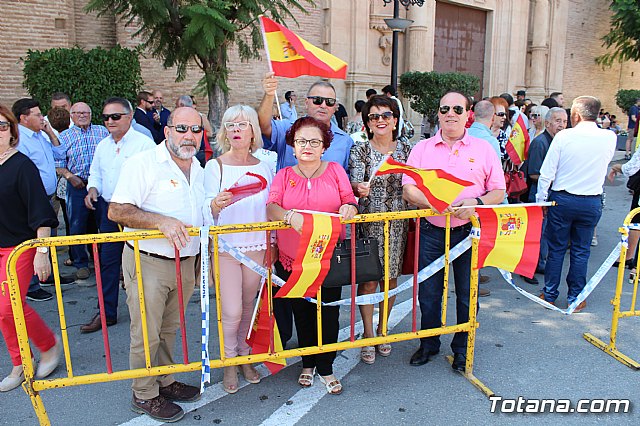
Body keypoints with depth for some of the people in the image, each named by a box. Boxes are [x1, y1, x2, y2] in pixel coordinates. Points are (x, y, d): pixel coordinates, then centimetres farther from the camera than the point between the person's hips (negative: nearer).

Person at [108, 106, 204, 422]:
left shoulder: (199, 170, 11)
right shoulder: (143, 163, -12)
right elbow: (117, 211, -19)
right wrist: (161, 221, -29)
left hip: (186, 263, 6)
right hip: (147, 263, -6)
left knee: (169, 329, 19)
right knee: (146, 334, 5)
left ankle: (165, 382, 36)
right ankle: (144, 396, 23)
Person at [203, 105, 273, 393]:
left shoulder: (263, 166, 3)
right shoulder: (215, 166, -6)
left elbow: (270, 209, 9)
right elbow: (207, 213, -11)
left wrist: (271, 245, 9)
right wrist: (216, 205, -33)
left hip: (257, 247, 3)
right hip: (226, 247, -3)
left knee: (248, 307, 13)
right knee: (232, 312, -3)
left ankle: (244, 357, 33)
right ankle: (229, 364, 21)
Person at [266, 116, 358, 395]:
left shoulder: (335, 170, 5)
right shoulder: (284, 176, 6)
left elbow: (350, 203, 2)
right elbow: (271, 207, -9)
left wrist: (349, 208, -22)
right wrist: (289, 215, -30)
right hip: (293, 260, 1)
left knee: (328, 313, 4)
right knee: (302, 314, 14)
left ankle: (325, 368, 25)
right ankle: (308, 364, 36)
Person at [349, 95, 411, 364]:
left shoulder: (406, 149, 7)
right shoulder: (360, 150, -2)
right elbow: (354, 184, -15)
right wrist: (359, 188, -37)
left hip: (398, 222, 3)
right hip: (369, 221, -3)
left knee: (391, 278, 11)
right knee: (368, 280, 0)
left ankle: (382, 330, 30)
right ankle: (368, 335, 18)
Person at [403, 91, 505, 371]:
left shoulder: (483, 149, 3)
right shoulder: (422, 149, 4)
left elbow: (498, 192, 4)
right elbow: (408, 191, -4)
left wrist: (475, 202, -17)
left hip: (469, 232, 0)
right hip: (431, 232, 1)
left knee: (467, 295, 10)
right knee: (428, 293, 11)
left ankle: (463, 349, 30)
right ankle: (429, 344, 32)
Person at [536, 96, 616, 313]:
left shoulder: (563, 136, -12)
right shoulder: (609, 138, -4)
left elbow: (546, 173, -11)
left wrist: (541, 200, -1)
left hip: (561, 199, -2)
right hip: (591, 203, 2)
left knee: (556, 248, 10)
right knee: (581, 250, 12)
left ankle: (549, 294, 20)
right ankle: (575, 298, 20)